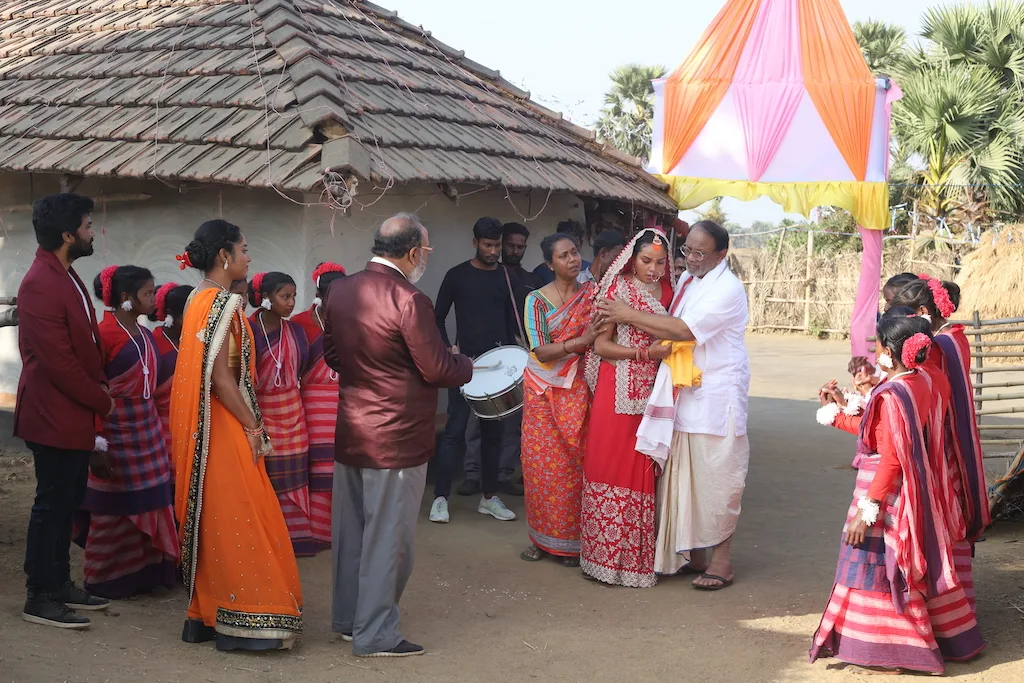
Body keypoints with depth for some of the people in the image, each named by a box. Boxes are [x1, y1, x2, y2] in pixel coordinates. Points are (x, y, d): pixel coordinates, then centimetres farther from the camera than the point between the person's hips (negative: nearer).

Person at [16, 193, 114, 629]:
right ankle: (40, 599, 9)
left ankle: (59, 584, 27)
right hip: (54, 416, -10)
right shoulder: (41, 284, -20)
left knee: (67, 502, 16)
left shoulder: (64, 276, 12)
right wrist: (101, 401, -13)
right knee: (52, 504, -1)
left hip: (74, 415, 10)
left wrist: (98, 391, 7)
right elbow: (58, 360, -22)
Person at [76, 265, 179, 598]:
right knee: (116, 509, 3)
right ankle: (107, 580, 17)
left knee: (146, 506, 11)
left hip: (147, 430, 7)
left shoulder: (144, 334, 9)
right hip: (117, 433, -7)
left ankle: (142, 573, 21)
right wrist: (97, 444, -19)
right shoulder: (105, 333, -15)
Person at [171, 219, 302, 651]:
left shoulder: (199, 300, 12)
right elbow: (220, 375, -21)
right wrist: (252, 426, -15)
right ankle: (243, 620, 3)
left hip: (202, 428, 9)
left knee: (211, 516, 14)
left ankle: (205, 615, 22)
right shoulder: (223, 304, -16)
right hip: (223, 426, -9)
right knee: (237, 517, -3)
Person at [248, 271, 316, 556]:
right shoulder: (248, 330, -10)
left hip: (291, 414, 5)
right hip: (259, 413, -5)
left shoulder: (294, 331, 5)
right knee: (263, 481, 1)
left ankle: (293, 536, 17)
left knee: (292, 478, 7)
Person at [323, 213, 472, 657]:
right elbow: (438, 370, -16)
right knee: (387, 538, 3)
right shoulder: (408, 301, -21)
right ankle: (375, 635, 12)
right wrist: (468, 365, 3)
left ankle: (347, 618, 31)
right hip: (395, 439, -8)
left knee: (351, 530, 18)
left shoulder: (340, 291, 2)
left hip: (350, 433, 8)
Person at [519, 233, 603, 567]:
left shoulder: (593, 295, 3)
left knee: (574, 464, -2)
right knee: (541, 464, 2)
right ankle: (541, 538, 14)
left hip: (577, 390, 1)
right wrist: (579, 341, -23)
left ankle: (572, 541, 8)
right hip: (543, 391, 0)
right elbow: (541, 352, -12)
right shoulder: (536, 300, -3)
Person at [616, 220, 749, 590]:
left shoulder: (727, 288, -14)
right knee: (682, 477, 10)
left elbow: (684, 330, -22)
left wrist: (629, 316, -17)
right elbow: (669, 328, 17)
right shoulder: (687, 280, 13)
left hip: (716, 398, -8)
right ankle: (693, 554, 20)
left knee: (715, 478, -1)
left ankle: (720, 559, 9)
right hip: (682, 396, 8)